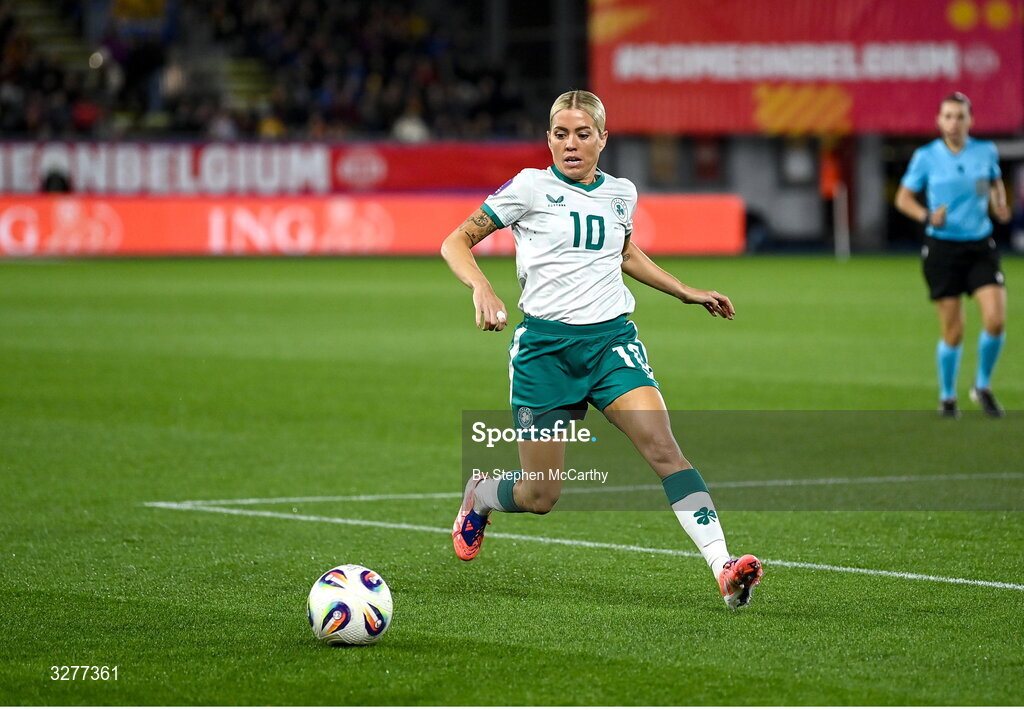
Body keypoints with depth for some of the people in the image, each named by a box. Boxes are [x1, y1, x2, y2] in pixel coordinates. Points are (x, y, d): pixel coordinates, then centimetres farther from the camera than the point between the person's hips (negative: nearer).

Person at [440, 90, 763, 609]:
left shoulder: (621, 193, 10)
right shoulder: (531, 187, -3)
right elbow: (455, 243, 0)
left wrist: (686, 292, 27)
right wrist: (482, 289, -19)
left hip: (612, 339, 3)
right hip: (545, 346, -3)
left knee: (663, 448, -20)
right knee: (540, 496, 2)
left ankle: (724, 568, -29)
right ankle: (478, 497, 38)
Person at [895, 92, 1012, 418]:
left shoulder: (986, 152, 2)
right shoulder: (926, 157, -5)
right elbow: (903, 198, 2)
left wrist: (999, 205, 0)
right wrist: (928, 217, -16)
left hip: (980, 246, 2)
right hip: (942, 247, -2)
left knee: (996, 320, -14)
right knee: (953, 333, -3)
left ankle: (982, 386, 11)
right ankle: (947, 396, 21)